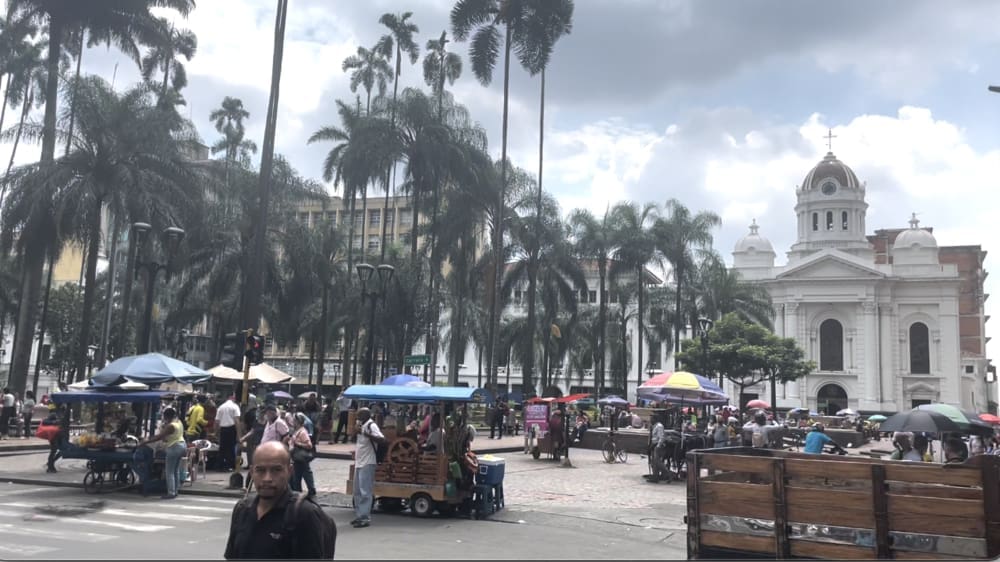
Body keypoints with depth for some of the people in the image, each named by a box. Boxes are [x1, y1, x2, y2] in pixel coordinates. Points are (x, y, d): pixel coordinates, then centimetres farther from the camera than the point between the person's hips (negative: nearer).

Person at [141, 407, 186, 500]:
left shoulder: (170, 426, -19)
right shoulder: (178, 422, 9)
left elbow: (159, 437, -20)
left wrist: (146, 442, -16)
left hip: (174, 447, -10)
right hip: (182, 445, 10)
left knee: (169, 472, -4)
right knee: (176, 470, 15)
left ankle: (171, 493, -4)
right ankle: (175, 491, 20)